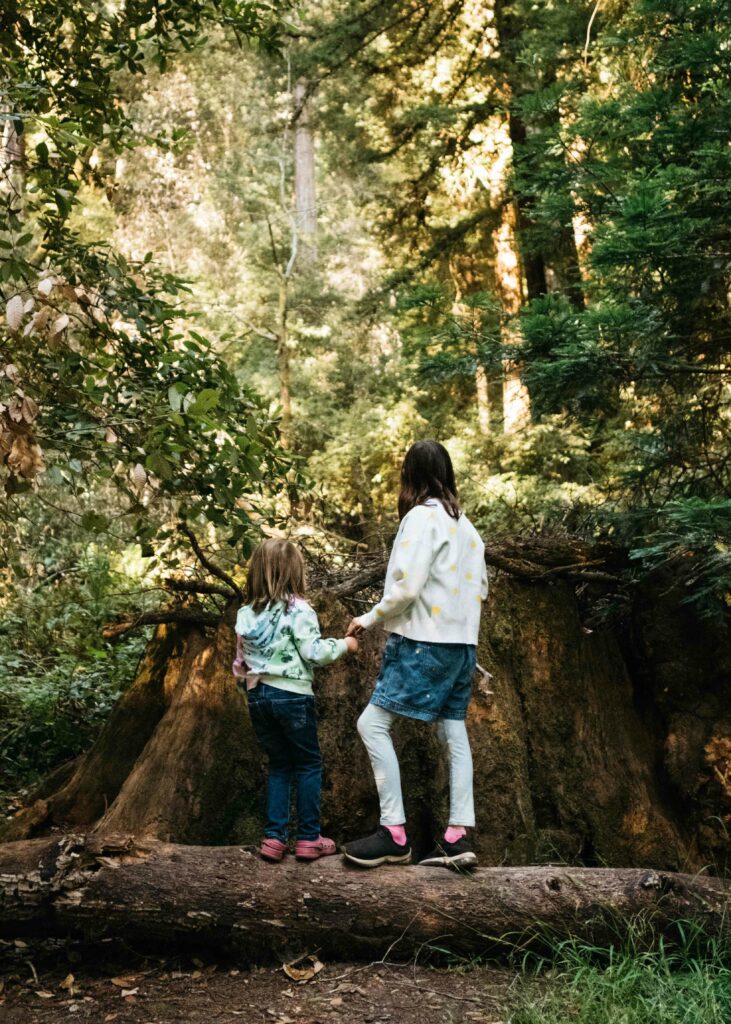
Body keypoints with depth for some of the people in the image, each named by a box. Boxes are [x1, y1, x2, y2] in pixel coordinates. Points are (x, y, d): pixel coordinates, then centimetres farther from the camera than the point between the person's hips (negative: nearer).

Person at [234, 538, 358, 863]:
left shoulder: (246, 614, 6)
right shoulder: (298, 609, -12)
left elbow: (241, 661, 10)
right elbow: (313, 652, -14)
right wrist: (343, 644, 0)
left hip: (258, 695, 6)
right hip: (291, 695, -6)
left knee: (279, 765, 16)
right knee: (309, 764, 8)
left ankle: (274, 838, 12)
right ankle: (308, 839, 10)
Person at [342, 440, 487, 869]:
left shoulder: (421, 517, -11)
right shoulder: (466, 524, 13)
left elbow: (406, 587, -17)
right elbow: (480, 587, 16)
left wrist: (369, 619, -5)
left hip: (423, 642, -9)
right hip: (462, 643, 9)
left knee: (374, 724, -6)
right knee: (454, 732, 7)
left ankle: (395, 835, -9)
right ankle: (459, 837, 6)